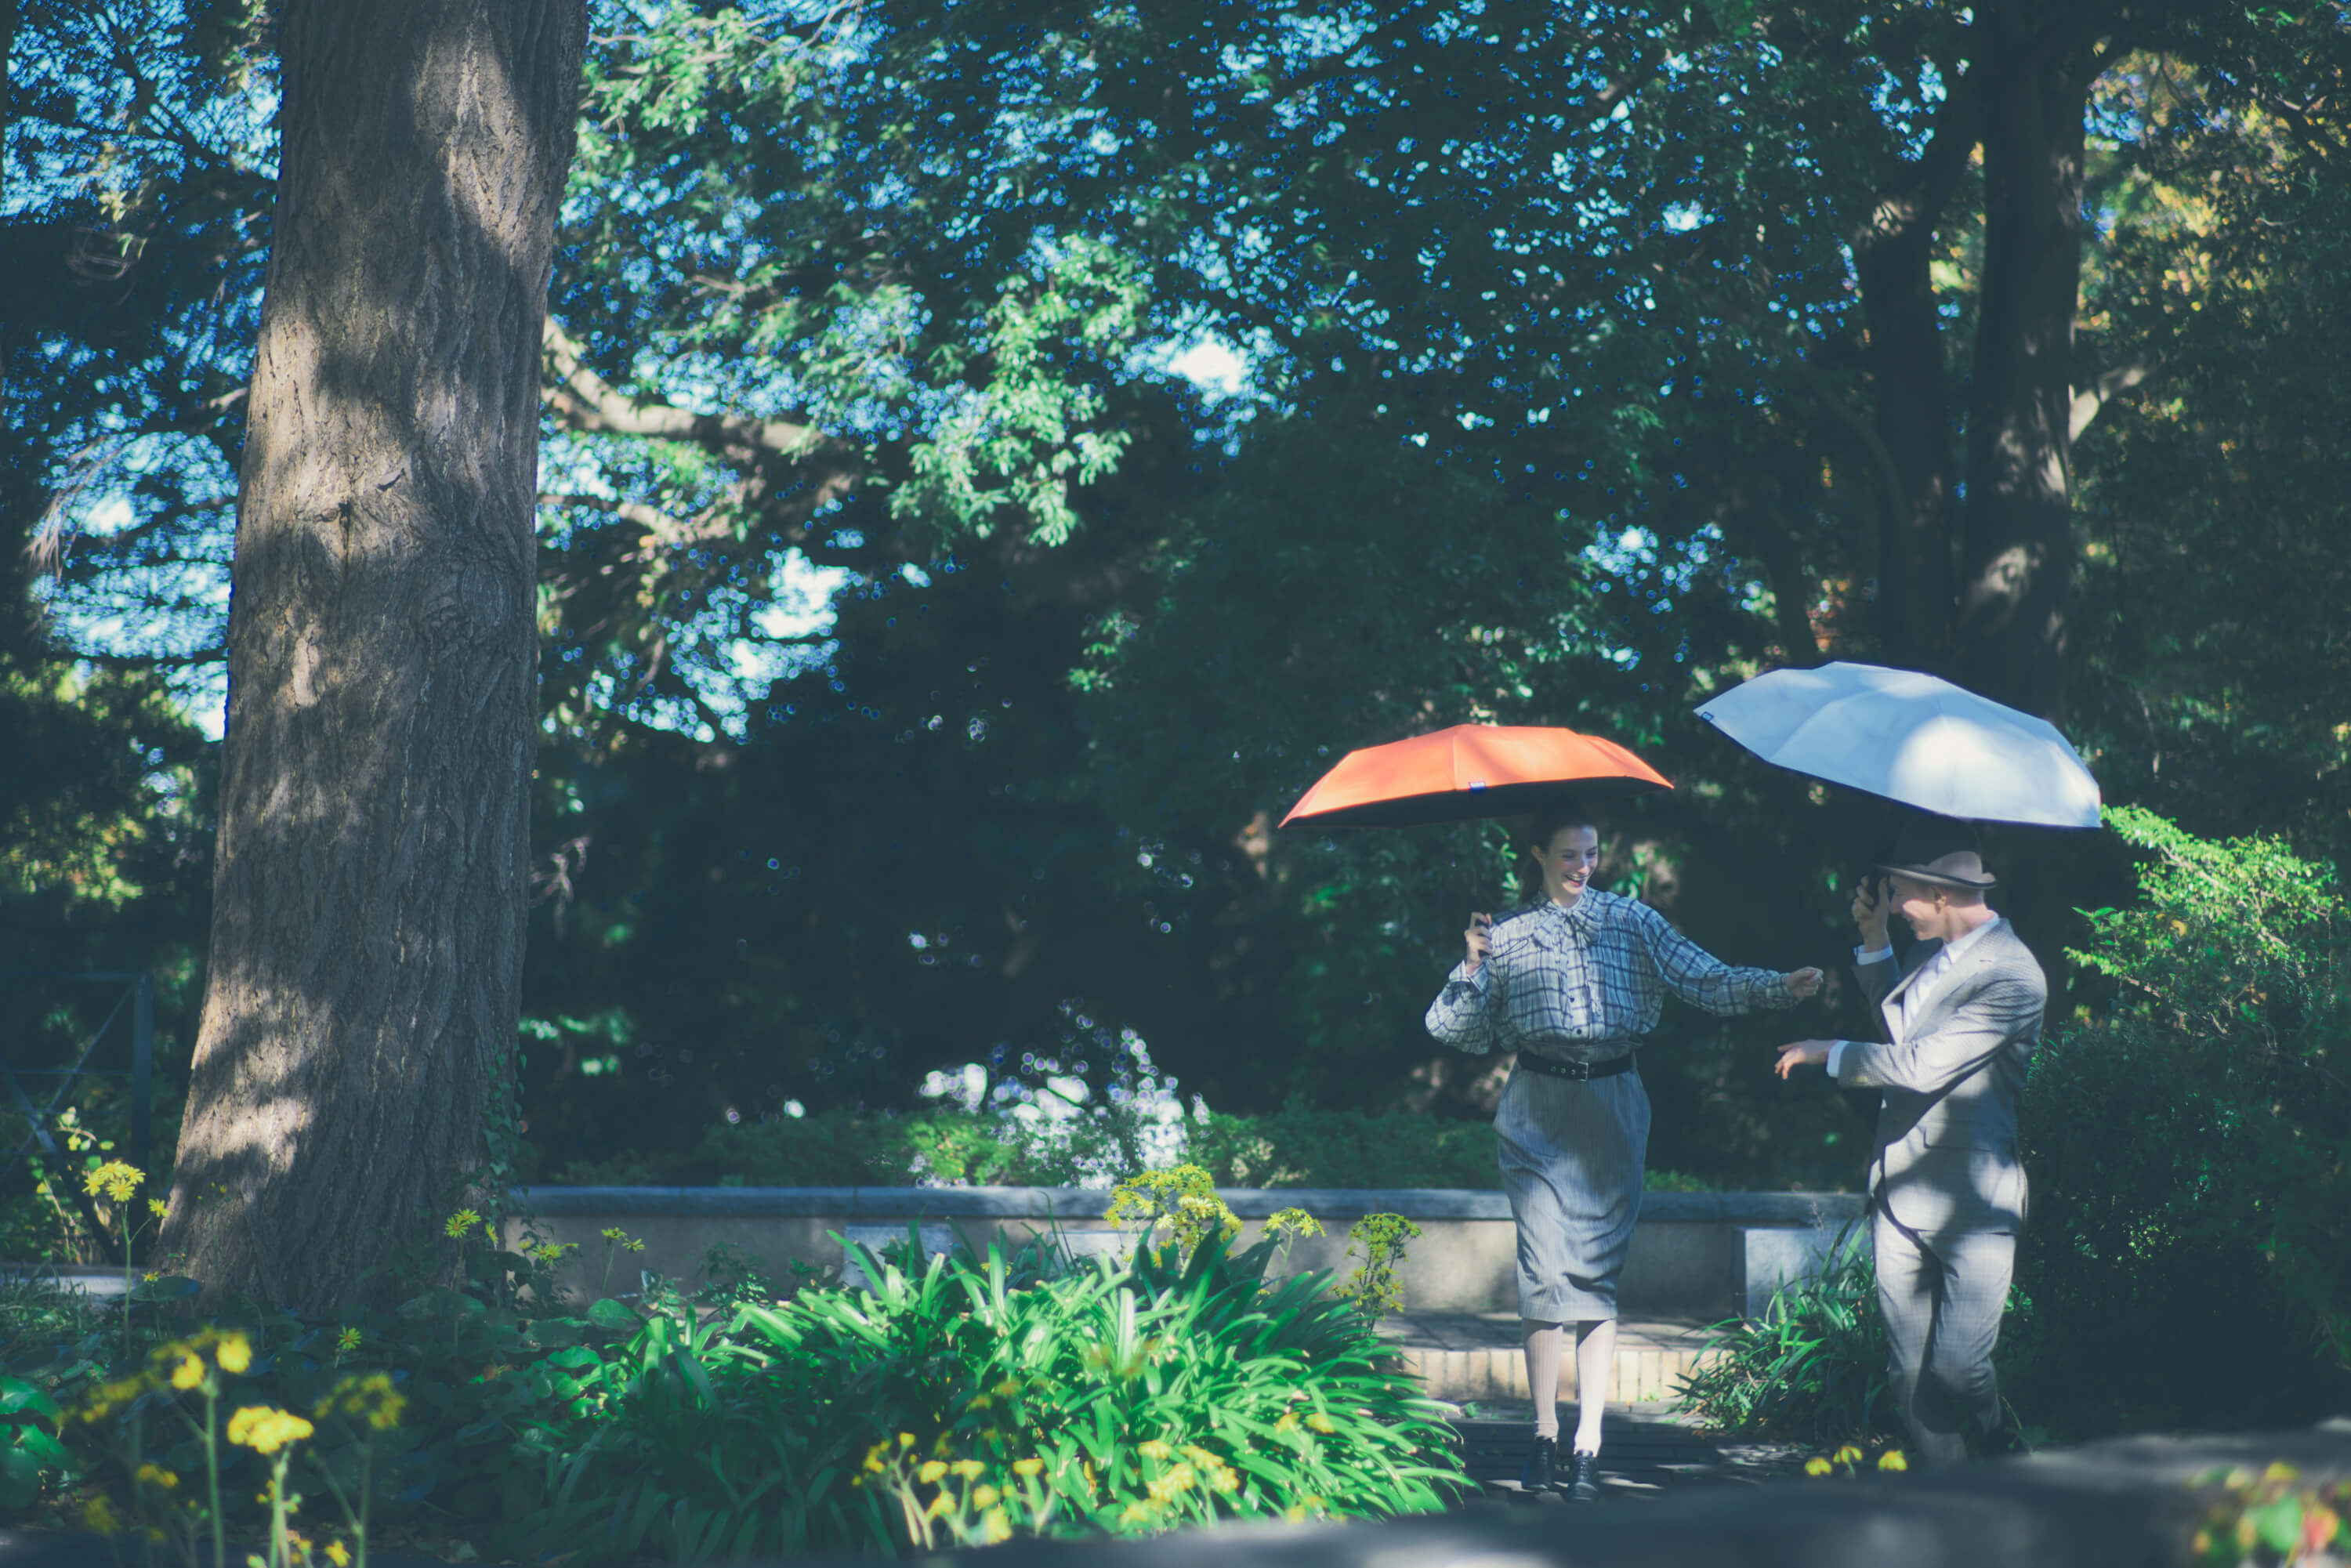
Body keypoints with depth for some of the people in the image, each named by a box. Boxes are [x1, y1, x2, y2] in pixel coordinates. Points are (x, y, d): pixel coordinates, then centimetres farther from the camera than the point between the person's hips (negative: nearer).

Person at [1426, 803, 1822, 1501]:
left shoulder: (1632, 920, 11)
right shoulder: (1509, 935, 10)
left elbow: (1707, 980, 4)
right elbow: (1463, 1033, 10)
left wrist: (1782, 987, -10)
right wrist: (1473, 968, -6)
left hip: (1612, 1102, 1)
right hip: (1538, 1109, 0)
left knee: (1597, 1269, -3)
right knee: (1545, 1266, -7)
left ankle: (1589, 1445, -1)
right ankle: (1544, 1436, 2)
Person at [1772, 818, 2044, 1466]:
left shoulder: (2011, 976, -16)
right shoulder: (1932, 950, 10)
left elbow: (1923, 1065, -21)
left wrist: (1829, 1053, -8)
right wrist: (1874, 942, 15)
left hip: (1971, 1198, -8)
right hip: (1899, 1188, 8)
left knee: (1957, 1371, -9)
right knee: (1908, 1375, 8)